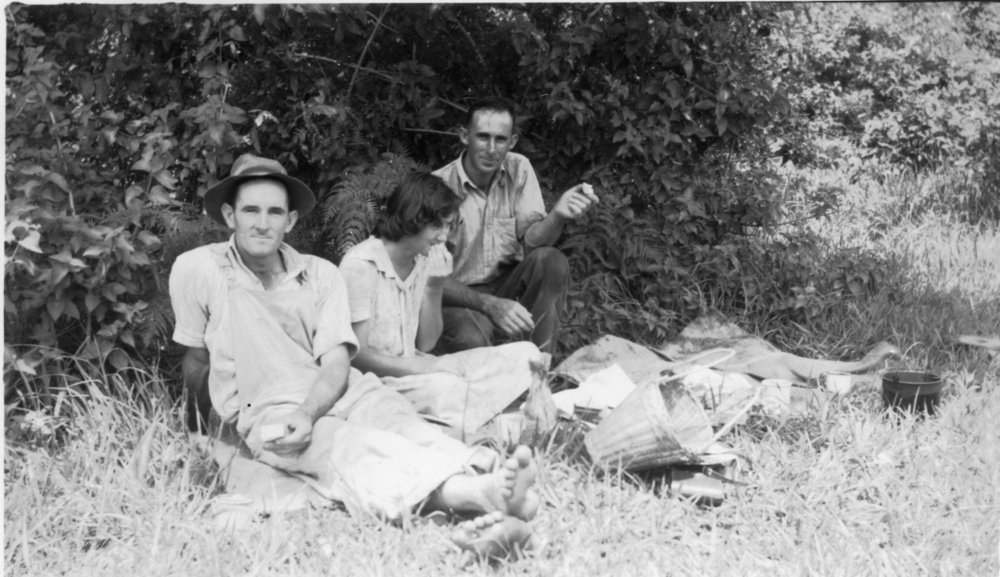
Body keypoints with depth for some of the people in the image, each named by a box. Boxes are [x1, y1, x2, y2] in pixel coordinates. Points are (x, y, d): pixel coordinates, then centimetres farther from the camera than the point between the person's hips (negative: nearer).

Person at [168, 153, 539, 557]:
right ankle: (484, 493, -63)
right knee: (358, 450, -35)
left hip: (342, 392, 4)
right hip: (269, 413, -4)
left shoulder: (322, 275, 6)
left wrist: (307, 415, -21)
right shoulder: (196, 270, -2)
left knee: (408, 431, -30)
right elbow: (198, 360, 10)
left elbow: (336, 364, -3)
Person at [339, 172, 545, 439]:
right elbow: (355, 354, -14)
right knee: (443, 388, -39)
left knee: (524, 355, -6)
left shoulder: (427, 260, 9)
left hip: (415, 368, 8)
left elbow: (425, 345, 10)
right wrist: (421, 367, -21)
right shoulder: (360, 266, -13)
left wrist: (435, 287, -4)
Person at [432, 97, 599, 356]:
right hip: (457, 295, -5)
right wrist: (489, 304, -32)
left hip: (507, 283, 5)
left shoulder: (519, 169, -4)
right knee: (471, 338, -37)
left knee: (551, 262, -24)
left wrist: (558, 215, -35)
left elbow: (532, 239, -12)